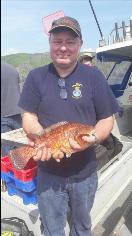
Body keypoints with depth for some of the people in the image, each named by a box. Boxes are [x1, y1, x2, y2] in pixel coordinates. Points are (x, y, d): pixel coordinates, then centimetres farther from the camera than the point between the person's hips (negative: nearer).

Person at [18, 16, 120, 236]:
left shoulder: (94, 76, -6)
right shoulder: (36, 77, -4)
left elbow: (107, 119, -3)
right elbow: (28, 117, -4)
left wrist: (93, 138, -24)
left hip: (85, 172, 1)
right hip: (49, 174, 0)